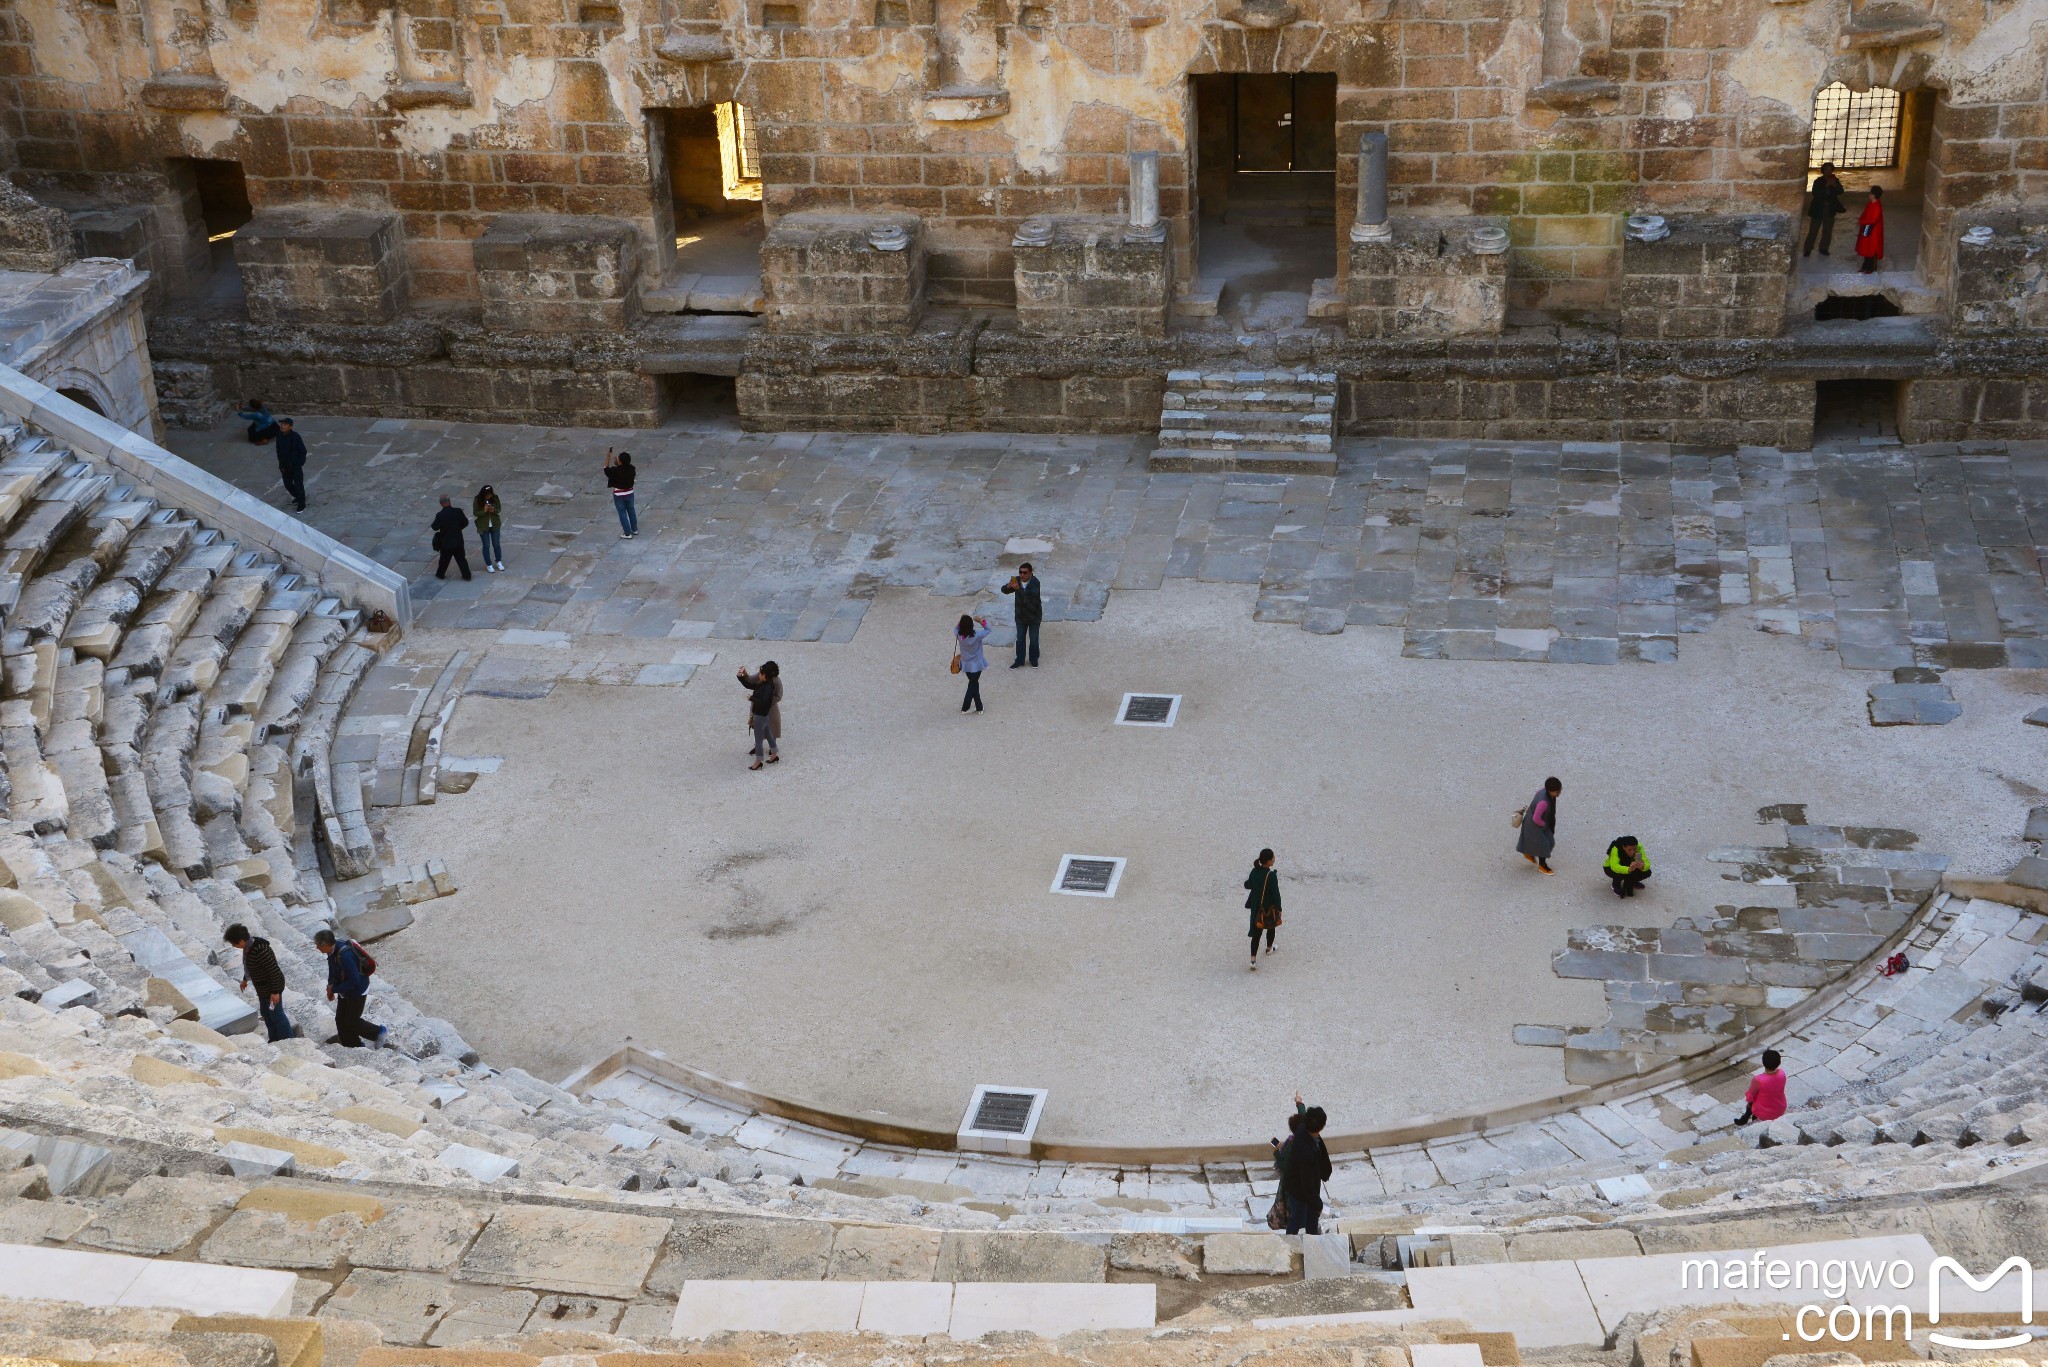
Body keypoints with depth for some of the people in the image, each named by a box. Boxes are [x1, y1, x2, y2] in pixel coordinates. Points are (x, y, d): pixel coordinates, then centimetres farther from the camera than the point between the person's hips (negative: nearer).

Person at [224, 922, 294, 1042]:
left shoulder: (261, 951, -35)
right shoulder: (248, 946, -6)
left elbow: (274, 971, -30)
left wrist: (275, 992, -24)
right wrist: (245, 979, 27)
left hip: (271, 988, -9)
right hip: (262, 988, 9)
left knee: (276, 1014, 6)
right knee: (266, 1013, 22)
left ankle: (287, 1041, 22)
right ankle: (274, 1039, 38)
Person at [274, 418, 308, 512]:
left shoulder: (295, 437, -22)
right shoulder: (279, 435, -5)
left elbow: (303, 451, -14)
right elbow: (279, 450, 7)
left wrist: (299, 464, -14)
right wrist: (281, 464, 4)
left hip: (295, 466, -6)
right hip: (285, 466, 6)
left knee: (298, 485, 3)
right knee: (288, 484, 18)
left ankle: (302, 505, 20)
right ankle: (297, 497, 44)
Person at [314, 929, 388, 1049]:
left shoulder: (345, 956, -37)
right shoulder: (332, 951, -9)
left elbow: (354, 982, -32)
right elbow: (332, 971, 10)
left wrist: (334, 989, -23)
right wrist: (330, 986, -6)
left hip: (358, 991, -9)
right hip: (345, 991, 9)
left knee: (351, 1022, 3)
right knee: (341, 1020, 14)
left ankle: (380, 1031, 22)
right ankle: (353, 1046, 30)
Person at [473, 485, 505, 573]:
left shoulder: (495, 498, -9)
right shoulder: (477, 500, -15)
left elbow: (499, 509, -1)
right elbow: (475, 513, -12)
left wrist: (493, 510, -24)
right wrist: (484, 511, -30)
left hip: (495, 525, 2)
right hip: (483, 526, -2)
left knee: (496, 544, 13)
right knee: (486, 546, 6)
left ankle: (499, 562, 32)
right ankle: (489, 565, 18)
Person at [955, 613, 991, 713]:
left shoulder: (959, 635, -18)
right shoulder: (976, 635, -26)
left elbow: (956, 628, 6)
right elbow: (988, 629, -10)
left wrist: (962, 621, -8)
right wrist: (982, 621, -14)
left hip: (966, 665, 3)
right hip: (976, 665, -3)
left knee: (974, 684, 20)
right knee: (973, 685, 13)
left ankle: (979, 707, 26)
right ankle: (965, 708, 15)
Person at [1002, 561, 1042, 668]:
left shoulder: (1035, 583, -23)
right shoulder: (1017, 580, -7)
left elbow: (1032, 594, -40)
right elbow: (1004, 590, -7)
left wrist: (1019, 588, -52)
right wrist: (1008, 586, -31)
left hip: (1034, 616, -4)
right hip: (1020, 616, 4)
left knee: (1034, 640, 10)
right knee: (1020, 639, 13)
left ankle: (1034, 660, 30)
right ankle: (1019, 661, 27)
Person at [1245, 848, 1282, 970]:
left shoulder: (1254, 872, -8)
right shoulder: (1272, 876, -25)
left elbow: (1248, 885, 7)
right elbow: (1276, 894, -20)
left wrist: (1246, 880, 28)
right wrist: (1279, 908, -8)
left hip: (1256, 907, 4)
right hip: (1269, 907, -4)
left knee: (1256, 932, 9)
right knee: (1271, 928, 25)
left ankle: (1253, 960, 1)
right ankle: (1269, 949, 47)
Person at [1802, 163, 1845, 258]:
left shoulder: (1835, 180, -1)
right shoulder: (1818, 181, -10)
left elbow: (1840, 192, -10)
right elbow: (1815, 194, -23)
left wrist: (1835, 185, -28)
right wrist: (1826, 186, -31)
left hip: (1830, 210, 3)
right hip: (1818, 209, -3)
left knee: (1828, 231, 10)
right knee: (1813, 230, -1)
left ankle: (1823, 248, 25)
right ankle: (1808, 250, 8)